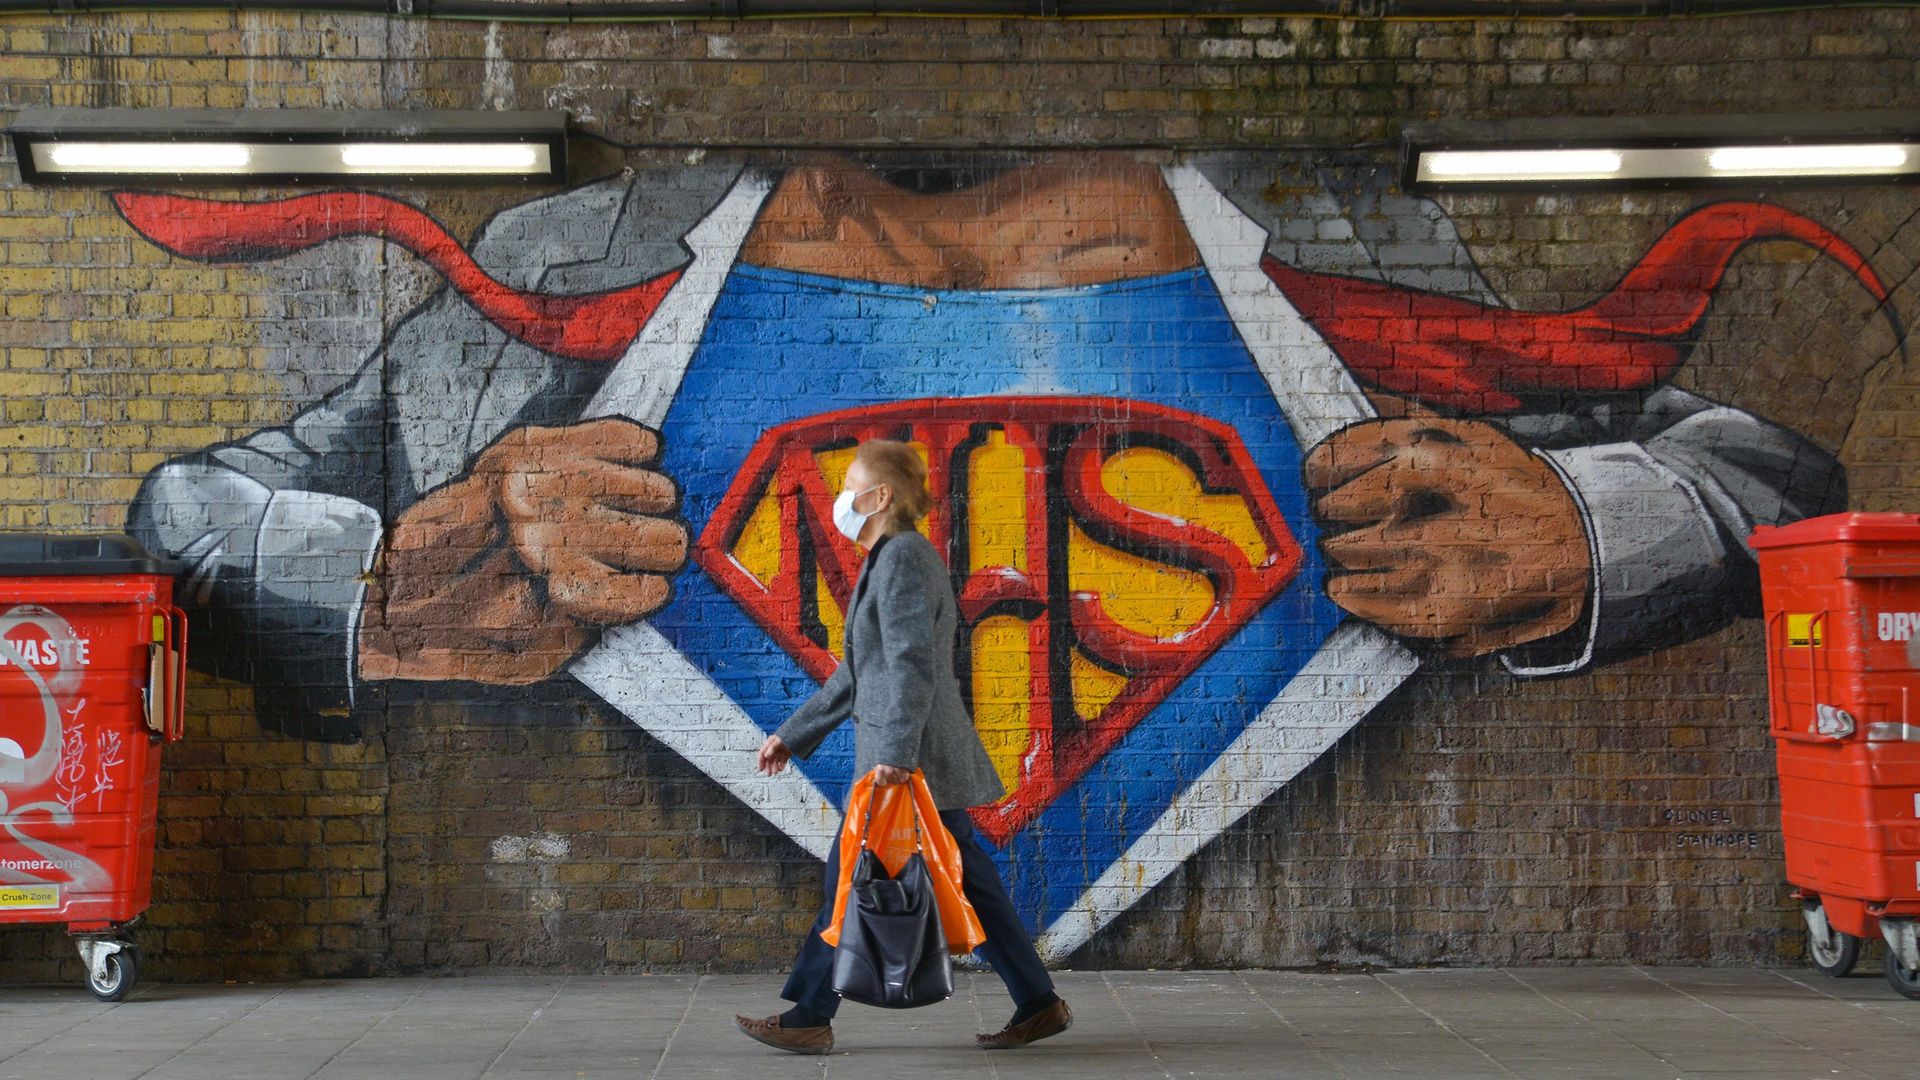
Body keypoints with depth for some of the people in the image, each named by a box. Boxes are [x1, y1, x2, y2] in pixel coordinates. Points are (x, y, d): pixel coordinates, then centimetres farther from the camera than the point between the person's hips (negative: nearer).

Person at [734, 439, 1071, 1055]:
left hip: (910, 759, -10)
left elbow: (911, 664, -23)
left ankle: (809, 1019, 7)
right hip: (909, 757, 10)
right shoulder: (888, 561, 19)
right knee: (966, 882, 10)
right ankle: (1038, 1004, 12)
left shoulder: (905, 556, -11)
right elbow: (857, 673, 25)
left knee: (850, 875, -2)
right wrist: (792, 735, 27)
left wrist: (895, 751, -31)